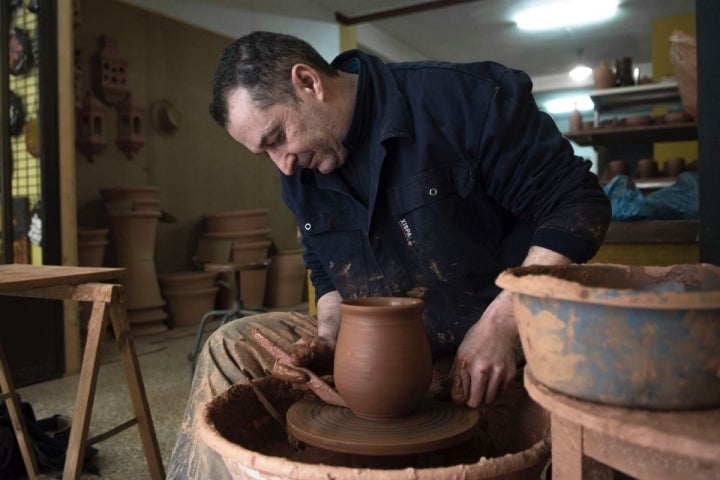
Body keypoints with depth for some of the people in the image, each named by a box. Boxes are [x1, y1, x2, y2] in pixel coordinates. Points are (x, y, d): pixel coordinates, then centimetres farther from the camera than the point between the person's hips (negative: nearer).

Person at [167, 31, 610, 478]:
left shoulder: (458, 97, -17)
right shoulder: (300, 172, 4)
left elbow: (579, 204, -17)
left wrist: (499, 324, -25)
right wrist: (329, 335, -5)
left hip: (505, 333, -4)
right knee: (233, 346, 0)